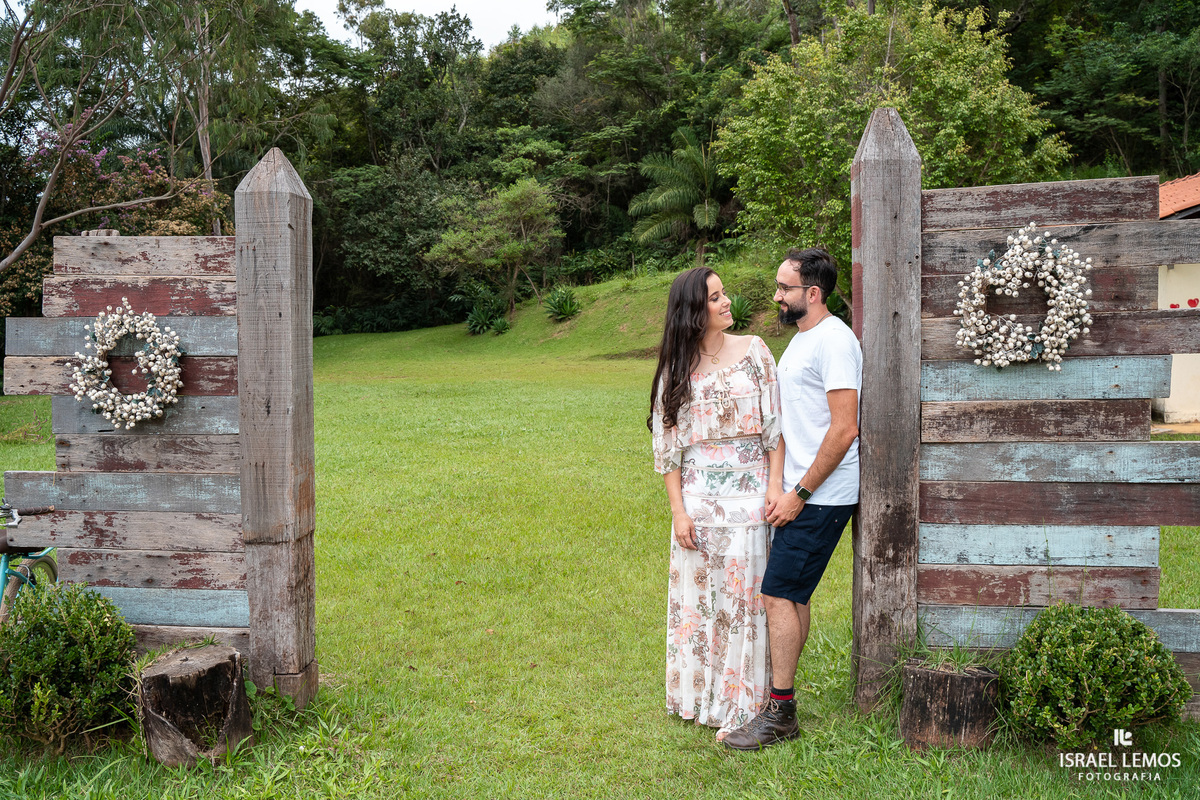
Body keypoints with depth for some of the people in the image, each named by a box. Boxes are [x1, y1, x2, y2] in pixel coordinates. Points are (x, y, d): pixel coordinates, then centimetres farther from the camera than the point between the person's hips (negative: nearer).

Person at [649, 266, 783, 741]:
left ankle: (739, 706, 10)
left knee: (744, 593, 0)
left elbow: (774, 425, 0)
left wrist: (776, 487, -8)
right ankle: (700, 696, 24)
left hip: (747, 494, -1)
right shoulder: (676, 369, 4)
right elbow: (668, 447, 4)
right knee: (698, 594, 8)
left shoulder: (754, 352, 2)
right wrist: (678, 510, -3)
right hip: (698, 497, 1)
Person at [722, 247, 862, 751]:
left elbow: (844, 430, -20)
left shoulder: (834, 341, -15)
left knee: (779, 595, -8)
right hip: (799, 493, 10)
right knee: (793, 595, 13)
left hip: (821, 498, -10)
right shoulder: (801, 339, 17)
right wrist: (781, 485, 14)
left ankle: (779, 715, 1)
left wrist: (800, 494, -17)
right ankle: (780, 692, 23)